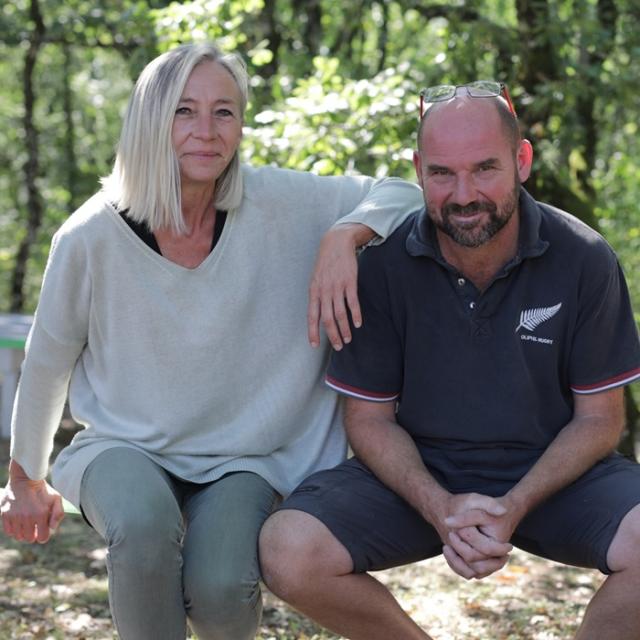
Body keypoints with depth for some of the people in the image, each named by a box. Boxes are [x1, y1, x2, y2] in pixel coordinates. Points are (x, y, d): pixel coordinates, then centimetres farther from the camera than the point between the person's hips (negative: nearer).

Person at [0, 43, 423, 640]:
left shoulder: (276, 204, -13)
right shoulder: (92, 236, -14)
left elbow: (402, 195, -6)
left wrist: (342, 238, -28)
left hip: (242, 456, 1)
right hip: (126, 448, -1)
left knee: (220, 589, -26)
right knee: (144, 524, -35)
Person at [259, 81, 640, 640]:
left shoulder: (583, 260, -10)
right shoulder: (383, 263, -8)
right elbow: (369, 416, -2)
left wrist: (514, 508, -20)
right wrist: (438, 507, -20)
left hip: (550, 473, 0)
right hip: (420, 473, 1)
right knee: (288, 553, -25)